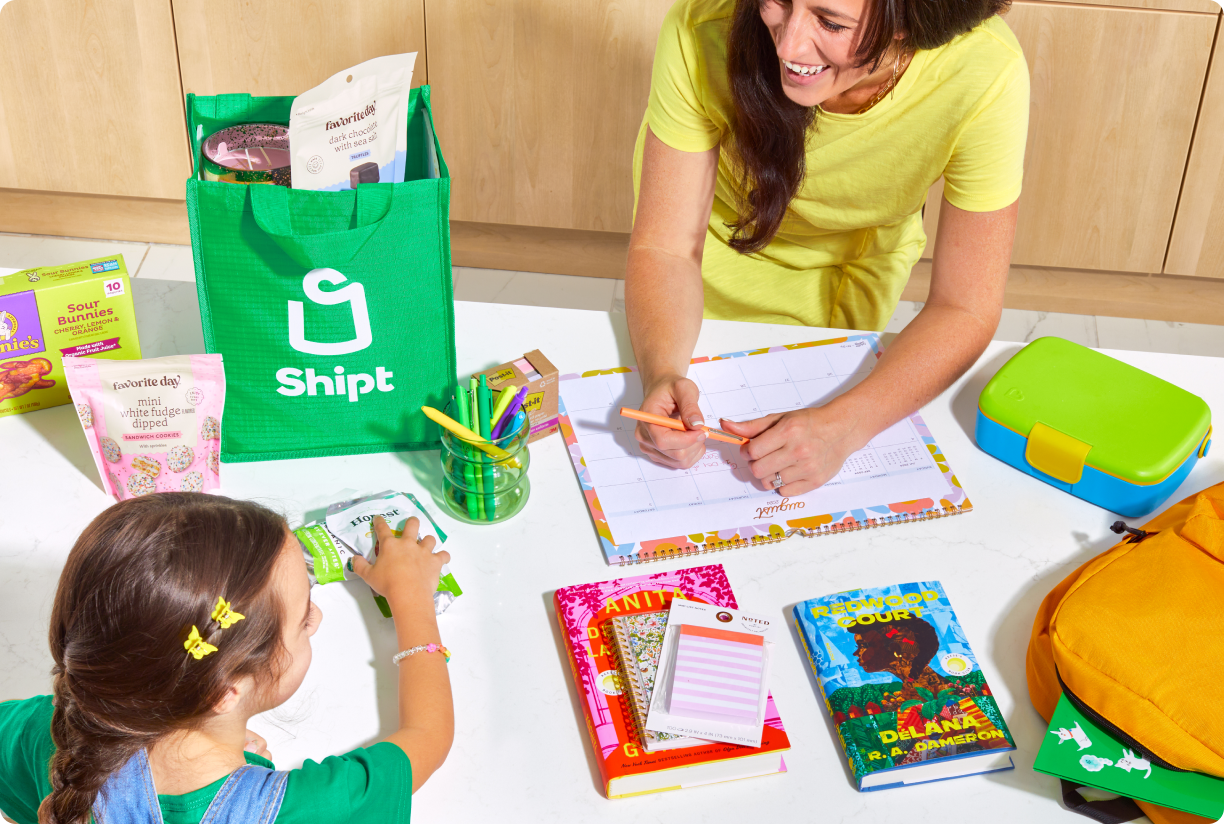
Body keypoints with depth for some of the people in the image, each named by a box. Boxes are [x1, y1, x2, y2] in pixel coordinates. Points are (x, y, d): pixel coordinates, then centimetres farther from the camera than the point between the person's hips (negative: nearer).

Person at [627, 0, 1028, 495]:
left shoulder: (986, 77, -39)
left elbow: (964, 309, -30)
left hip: (856, 256, 0)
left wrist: (842, 427, -46)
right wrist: (661, 375, -48)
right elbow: (664, 247, -28)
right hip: (719, 234, 1)